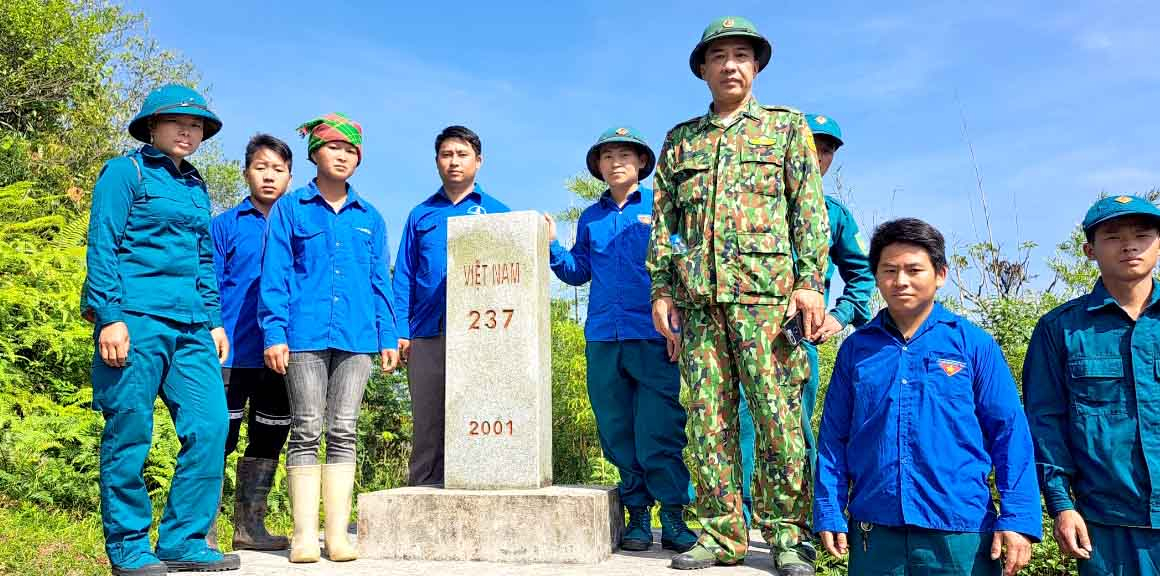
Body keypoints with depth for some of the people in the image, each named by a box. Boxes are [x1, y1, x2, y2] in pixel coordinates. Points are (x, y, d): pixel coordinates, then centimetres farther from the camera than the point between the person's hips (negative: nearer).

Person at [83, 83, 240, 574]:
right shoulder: (125, 172, 2)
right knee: (129, 436, 0)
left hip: (190, 327, 6)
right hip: (136, 319, -6)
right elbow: (102, 247, -5)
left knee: (210, 426, -2)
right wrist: (110, 317, -13)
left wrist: (214, 321, 16)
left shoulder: (196, 187, 21)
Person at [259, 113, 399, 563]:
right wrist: (274, 332, -8)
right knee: (306, 432, 1)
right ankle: (304, 534, 6)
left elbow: (380, 280, 14)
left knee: (343, 432, 4)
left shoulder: (369, 218, 15)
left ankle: (338, 533, 7)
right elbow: (275, 274, 1)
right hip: (305, 335, -2)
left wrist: (388, 335, 7)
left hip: (355, 336, 3)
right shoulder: (290, 209, 6)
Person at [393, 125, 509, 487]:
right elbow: (404, 277, 12)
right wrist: (400, 331, 1)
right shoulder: (421, 215, 15)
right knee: (426, 422, 5)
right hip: (427, 334, 2)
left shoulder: (496, 212, 11)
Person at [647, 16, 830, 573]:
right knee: (708, 417, 3)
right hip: (698, 298, 3)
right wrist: (662, 289, 6)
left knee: (778, 414, -4)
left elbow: (810, 209, 4)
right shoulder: (680, 139, 19)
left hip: (766, 293, -3)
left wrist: (810, 280, -7)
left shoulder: (786, 125, 13)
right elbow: (664, 220, 16)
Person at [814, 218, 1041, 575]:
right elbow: (834, 437, 6)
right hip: (873, 529, 2)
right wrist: (829, 514, 1)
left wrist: (1017, 518, -7)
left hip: (960, 532, -1)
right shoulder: (855, 348, 5)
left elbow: (1010, 432, -1)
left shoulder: (975, 344, 0)